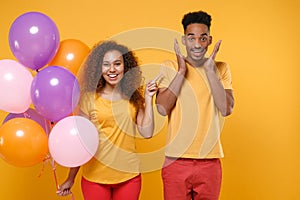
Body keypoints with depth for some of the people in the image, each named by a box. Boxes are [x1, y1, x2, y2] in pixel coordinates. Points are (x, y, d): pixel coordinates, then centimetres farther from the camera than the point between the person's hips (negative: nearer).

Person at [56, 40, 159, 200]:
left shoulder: (133, 97, 3)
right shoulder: (89, 98, -5)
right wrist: (70, 179, 2)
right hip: (95, 177, -2)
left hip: (129, 176, 2)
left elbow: (146, 132, -3)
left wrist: (148, 99, -6)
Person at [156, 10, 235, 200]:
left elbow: (226, 109, -9)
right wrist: (181, 72, -14)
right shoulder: (169, 67, 0)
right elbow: (162, 108, -11)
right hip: (176, 160, -1)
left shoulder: (221, 68, 4)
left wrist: (210, 70, -13)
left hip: (210, 161, 1)